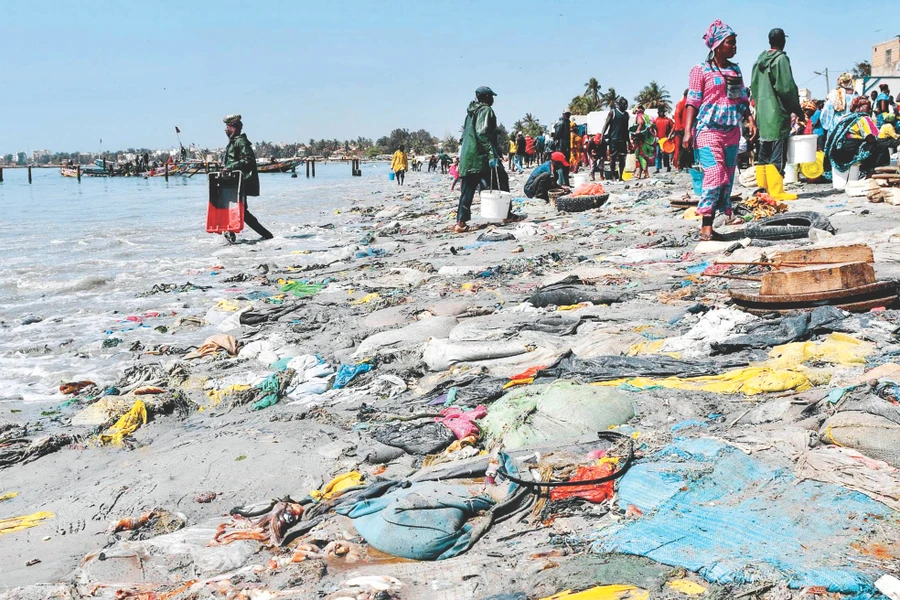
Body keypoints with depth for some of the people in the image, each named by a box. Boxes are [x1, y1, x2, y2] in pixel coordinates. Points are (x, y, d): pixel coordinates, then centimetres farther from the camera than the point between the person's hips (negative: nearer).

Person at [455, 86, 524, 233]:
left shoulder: (471, 112, 21)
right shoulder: (485, 110, -6)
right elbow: (483, 133, -19)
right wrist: (492, 154, -24)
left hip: (467, 157, 8)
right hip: (482, 157, -8)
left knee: (467, 190, 4)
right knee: (501, 181, 4)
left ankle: (461, 221, -4)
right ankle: (507, 215, 9)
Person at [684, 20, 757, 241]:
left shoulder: (735, 70, 16)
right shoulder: (701, 70, -2)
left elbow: (743, 99, 19)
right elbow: (692, 102, -6)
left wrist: (750, 119, 4)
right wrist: (688, 131, -14)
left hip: (732, 131, 7)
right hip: (709, 130, -7)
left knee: (728, 177, 7)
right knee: (715, 175, -17)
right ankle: (706, 225, -17)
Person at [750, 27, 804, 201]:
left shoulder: (759, 60, 13)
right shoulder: (781, 59, -9)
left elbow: (754, 88, 17)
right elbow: (787, 88, -12)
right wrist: (799, 112, -4)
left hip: (762, 113, 8)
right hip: (777, 113, -8)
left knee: (764, 154, 12)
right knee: (777, 155, -7)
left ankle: (762, 188, 14)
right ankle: (776, 191, -9)